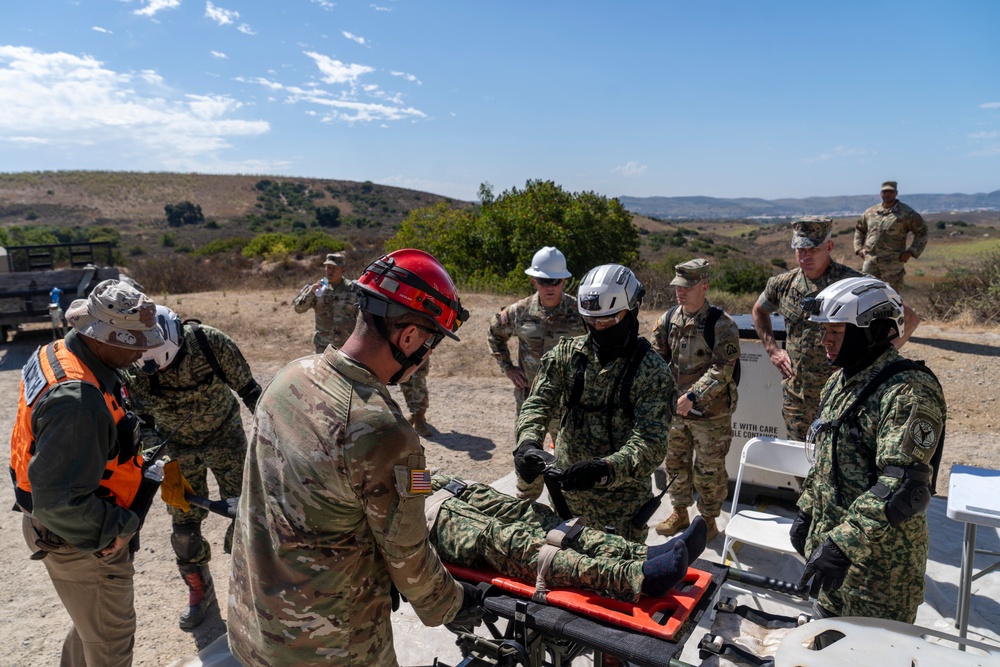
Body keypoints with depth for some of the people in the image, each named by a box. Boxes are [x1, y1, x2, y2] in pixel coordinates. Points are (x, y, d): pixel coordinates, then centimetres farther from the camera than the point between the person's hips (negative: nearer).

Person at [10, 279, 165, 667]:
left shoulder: (56, 354, -4)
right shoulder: (78, 402, -36)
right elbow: (60, 504, -35)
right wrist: (122, 527, -21)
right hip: (81, 541, -9)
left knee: (93, 624, 30)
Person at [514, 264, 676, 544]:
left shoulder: (653, 371, -12)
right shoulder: (567, 353, -1)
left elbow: (651, 443, -19)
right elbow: (538, 403, -5)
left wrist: (604, 469, -36)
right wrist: (528, 442, -27)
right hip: (565, 492, 4)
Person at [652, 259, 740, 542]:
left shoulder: (721, 325, -15)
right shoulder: (668, 319, 1)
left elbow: (721, 370, -20)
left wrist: (692, 396, -25)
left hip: (710, 412, -5)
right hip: (675, 408, 6)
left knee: (708, 470, 8)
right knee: (675, 462, 19)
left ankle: (708, 520, 28)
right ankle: (680, 513, 38)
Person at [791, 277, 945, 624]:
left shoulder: (909, 393, -22)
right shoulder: (841, 381, 8)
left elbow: (902, 488, -30)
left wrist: (842, 545, -33)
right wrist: (806, 511, 17)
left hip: (880, 560, -8)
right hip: (830, 542, 8)